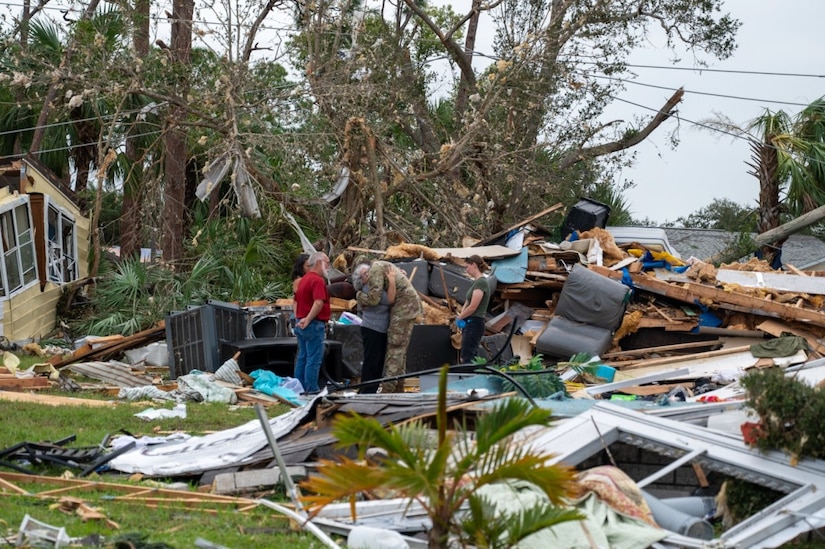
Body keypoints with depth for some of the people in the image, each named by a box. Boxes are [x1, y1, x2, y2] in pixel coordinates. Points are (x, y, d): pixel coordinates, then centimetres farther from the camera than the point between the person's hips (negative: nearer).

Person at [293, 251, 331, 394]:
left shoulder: (303, 279, 16)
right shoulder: (318, 280, -15)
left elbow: (296, 301, 23)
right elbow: (318, 303, -27)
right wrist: (308, 320, -20)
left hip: (301, 324, 10)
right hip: (314, 325, -10)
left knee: (302, 358, 14)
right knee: (314, 359, -5)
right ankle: (311, 390, -3)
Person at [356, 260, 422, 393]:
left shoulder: (375, 270, -13)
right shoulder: (382, 265, 16)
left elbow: (373, 299, -19)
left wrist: (358, 295, -1)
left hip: (403, 307, -10)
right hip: (408, 306, 10)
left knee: (395, 348, -11)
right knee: (400, 349, 12)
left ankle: (388, 389, -14)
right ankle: (398, 389, 15)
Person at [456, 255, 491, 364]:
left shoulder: (481, 282, -15)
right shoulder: (477, 282, 15)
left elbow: (473, 307, -19)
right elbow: (467, 303, 16)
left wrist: (459, 317, -5)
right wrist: (461, 315, -2)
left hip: (474, 324, -10)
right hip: (470, 323, 10)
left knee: (466, 359, -11)